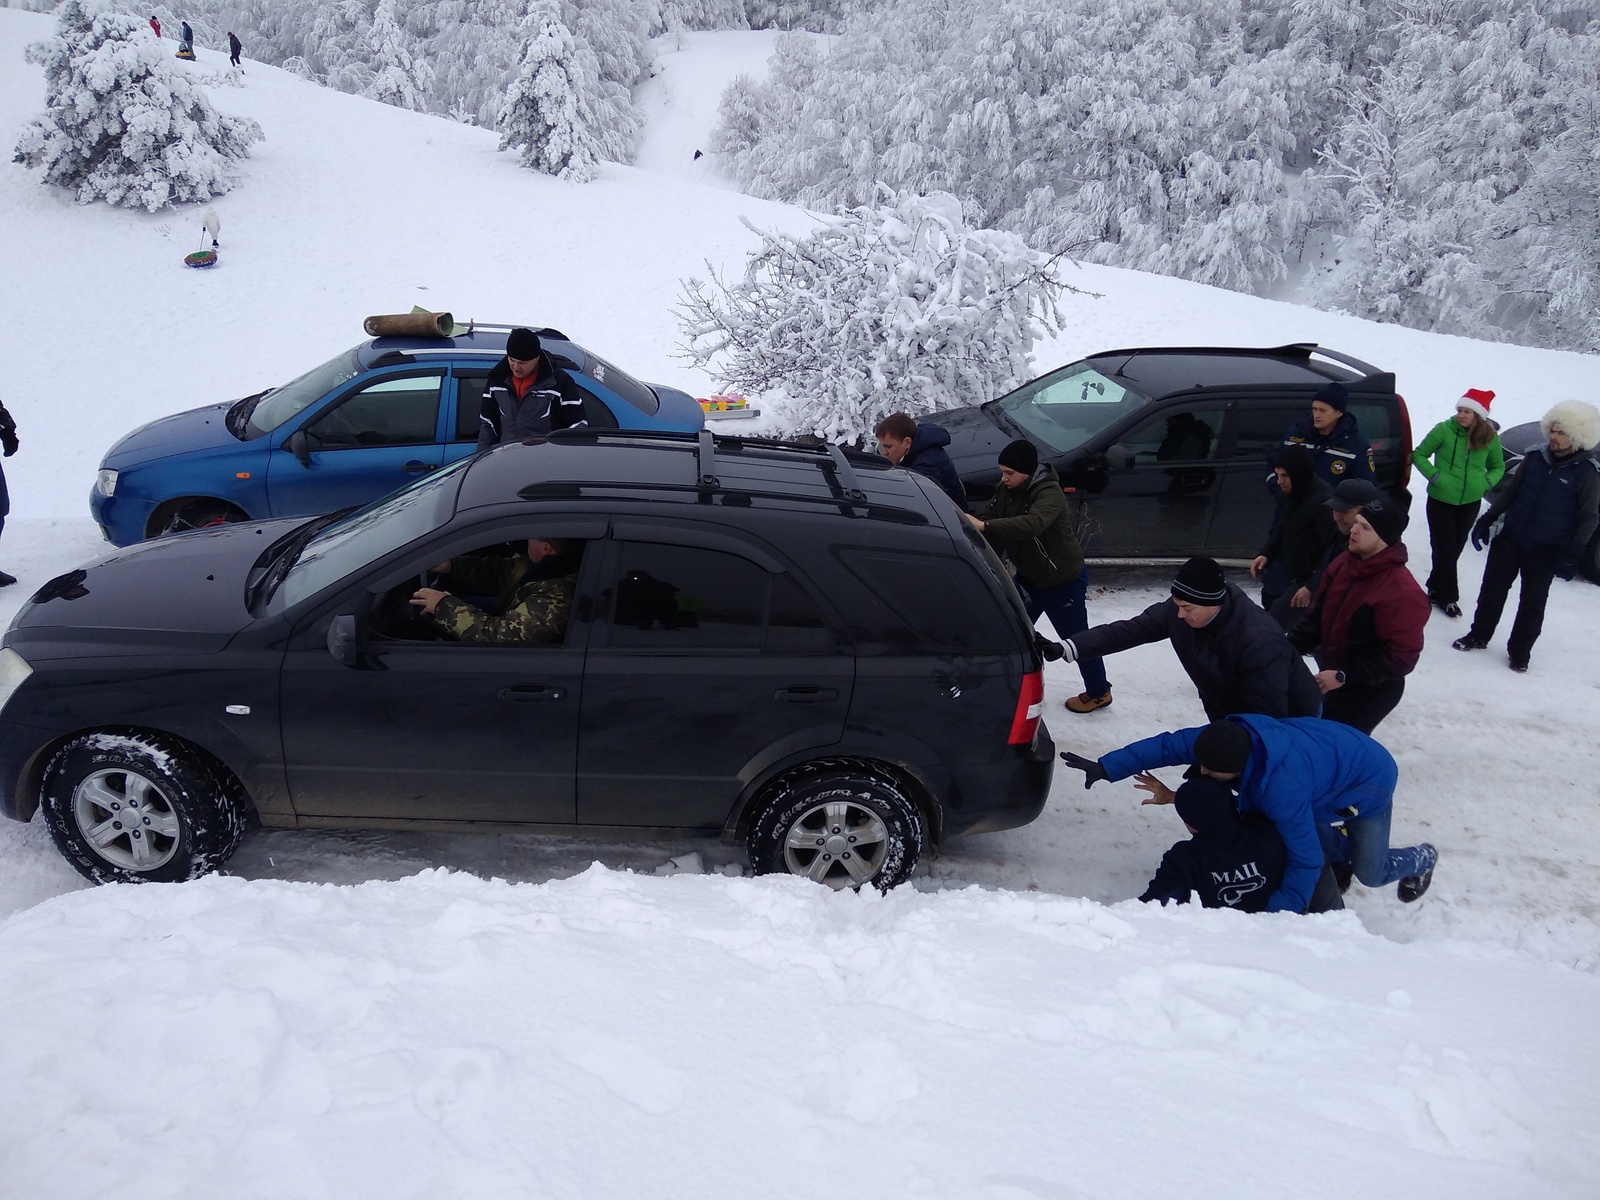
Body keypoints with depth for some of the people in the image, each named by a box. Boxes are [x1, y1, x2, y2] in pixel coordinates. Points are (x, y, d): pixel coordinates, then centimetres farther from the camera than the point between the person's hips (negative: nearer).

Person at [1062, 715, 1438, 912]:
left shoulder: (1281, 789, -44)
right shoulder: (1225, 734, -27)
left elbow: (1305, 860, -37)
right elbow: (1167, 745, -20)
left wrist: (1277, 914, -31)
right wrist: (1104, 768, -23)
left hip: (1369, 777, -6)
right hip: (1330, 747, 7)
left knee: (1371, 874, 4)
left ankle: (1422, 858, 36)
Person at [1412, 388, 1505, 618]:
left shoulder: (1490, 438, -5)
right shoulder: (1444, 430, -13)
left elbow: (1498, 467, 12)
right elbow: (1419, 454, -2)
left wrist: (1487, 482, -8)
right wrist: (1433, 475, -16)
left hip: (1470, 503, 3)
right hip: (1440, 500, -3)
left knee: (1454, 550, 13)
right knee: (1445, 550, -1)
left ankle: (1436, 588, 31)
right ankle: (1448, 597, 14)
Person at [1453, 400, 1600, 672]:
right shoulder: (1534, 459, 1)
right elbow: (1510, 492, 12)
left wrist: (1575, 548, -18)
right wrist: (1488, 519, 5)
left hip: (1546, 551, -3)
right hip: (1509, 540, 3)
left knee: (1532, 603, 8)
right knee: (1492, 591, 10)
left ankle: (1520, 652, 20)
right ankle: (1478, 636, 26)